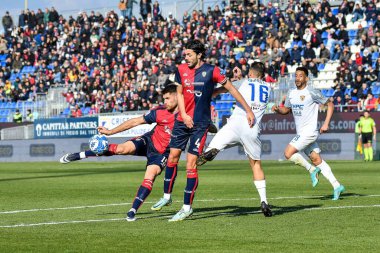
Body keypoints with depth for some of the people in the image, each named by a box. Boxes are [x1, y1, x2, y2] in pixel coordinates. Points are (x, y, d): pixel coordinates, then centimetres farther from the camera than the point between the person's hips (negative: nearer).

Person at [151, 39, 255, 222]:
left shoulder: (211, 71, -9)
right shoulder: (181, 70, 3)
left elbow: (231, 88, -3)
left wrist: (248, 110, -3)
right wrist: (184, 114, -3)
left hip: (200, 124, -5)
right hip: (183, 120, 5)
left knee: (190, 166, -8)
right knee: (172, 158, 10)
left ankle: (187, 207, 0)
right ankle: (167, 196, 28)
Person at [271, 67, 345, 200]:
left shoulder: (312, 93, -11)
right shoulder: (291, 93, 10)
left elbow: (330, 104, -4)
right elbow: (286, 109, 22)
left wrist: (326, 123, -11)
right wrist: (277, 109, 0)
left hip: (309, 131, -7)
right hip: (301, 133, 7)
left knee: (288, 153, -16)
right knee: (317, 160, 7)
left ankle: (312, 170, 0)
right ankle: (337, 186, 11)